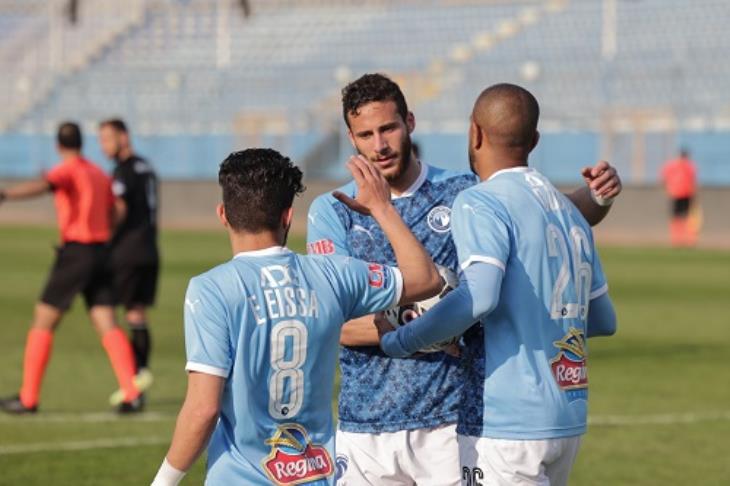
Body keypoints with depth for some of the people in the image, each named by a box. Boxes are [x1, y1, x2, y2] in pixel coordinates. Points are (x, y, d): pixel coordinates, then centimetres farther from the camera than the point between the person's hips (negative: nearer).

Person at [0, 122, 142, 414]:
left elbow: (42, 186, -30)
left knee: (43, 322, 2)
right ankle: (131, 394, -11)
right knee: (107, 325, 2)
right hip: (100, 250, 6)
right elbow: (114, 215, 23)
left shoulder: (68, 171, -8)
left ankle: (28, 398, 3)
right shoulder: (100, 175, 16)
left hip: (75, 251, -6)